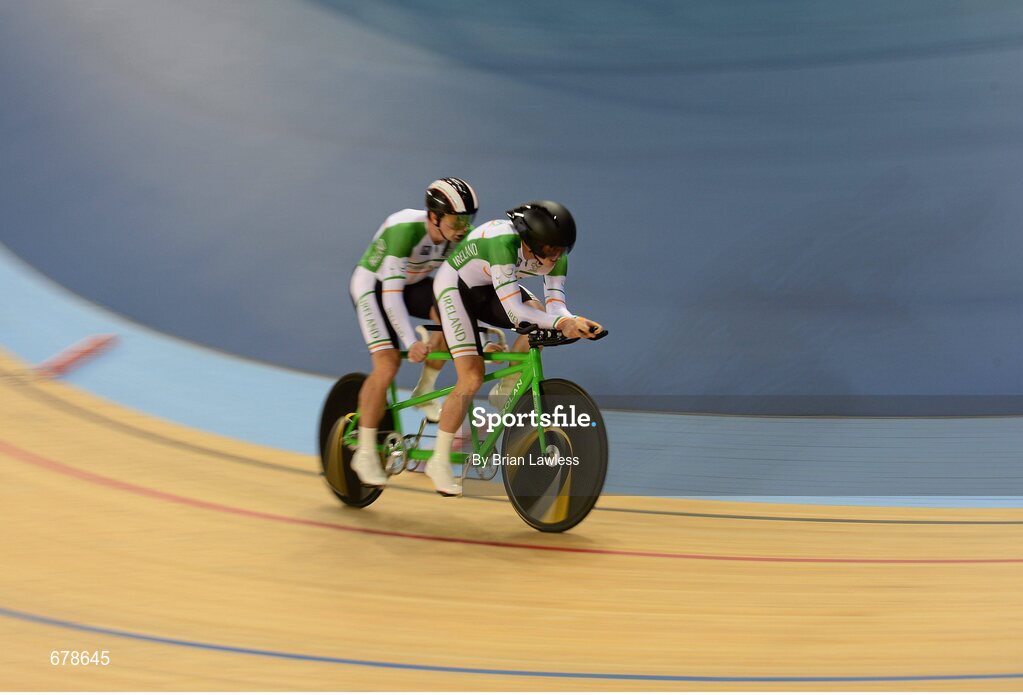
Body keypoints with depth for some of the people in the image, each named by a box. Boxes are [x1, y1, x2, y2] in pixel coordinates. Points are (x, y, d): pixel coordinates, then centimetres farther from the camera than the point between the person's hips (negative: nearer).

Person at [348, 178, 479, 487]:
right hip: (374, 285, -6)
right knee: (387, 365, -20)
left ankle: (425, 392, -5)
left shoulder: (460, 236, -17)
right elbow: (391, 292, -37)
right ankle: (365, 454, -9)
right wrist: (412, 342, -42)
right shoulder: (406, 229, -35)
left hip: (413, 283, 6)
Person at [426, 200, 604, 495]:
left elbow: (555, 305, -21)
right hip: (455, 286, -7)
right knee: (472, 378, -17)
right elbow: (513, 309, -42)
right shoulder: (504, 241, -38)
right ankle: (439, 462, -6)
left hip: (488, 290, 7)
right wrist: (562, 323, -52)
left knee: (542, 321, -16)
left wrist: (571, 321, -43)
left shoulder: (555, 255, -18)